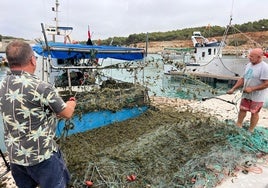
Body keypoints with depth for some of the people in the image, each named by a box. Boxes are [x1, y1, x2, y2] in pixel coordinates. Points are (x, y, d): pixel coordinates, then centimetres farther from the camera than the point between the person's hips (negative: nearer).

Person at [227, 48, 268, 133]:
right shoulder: (248, 65, 4)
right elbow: (243, 79, 9)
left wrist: (252, 89, -24)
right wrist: (233, 89, 5)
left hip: (257, 96, -7)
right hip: (246, 94, 7)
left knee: (254, 113, 8)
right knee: (242, 109, 13)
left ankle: (250, 131, 23)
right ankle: (238, 127, 28)